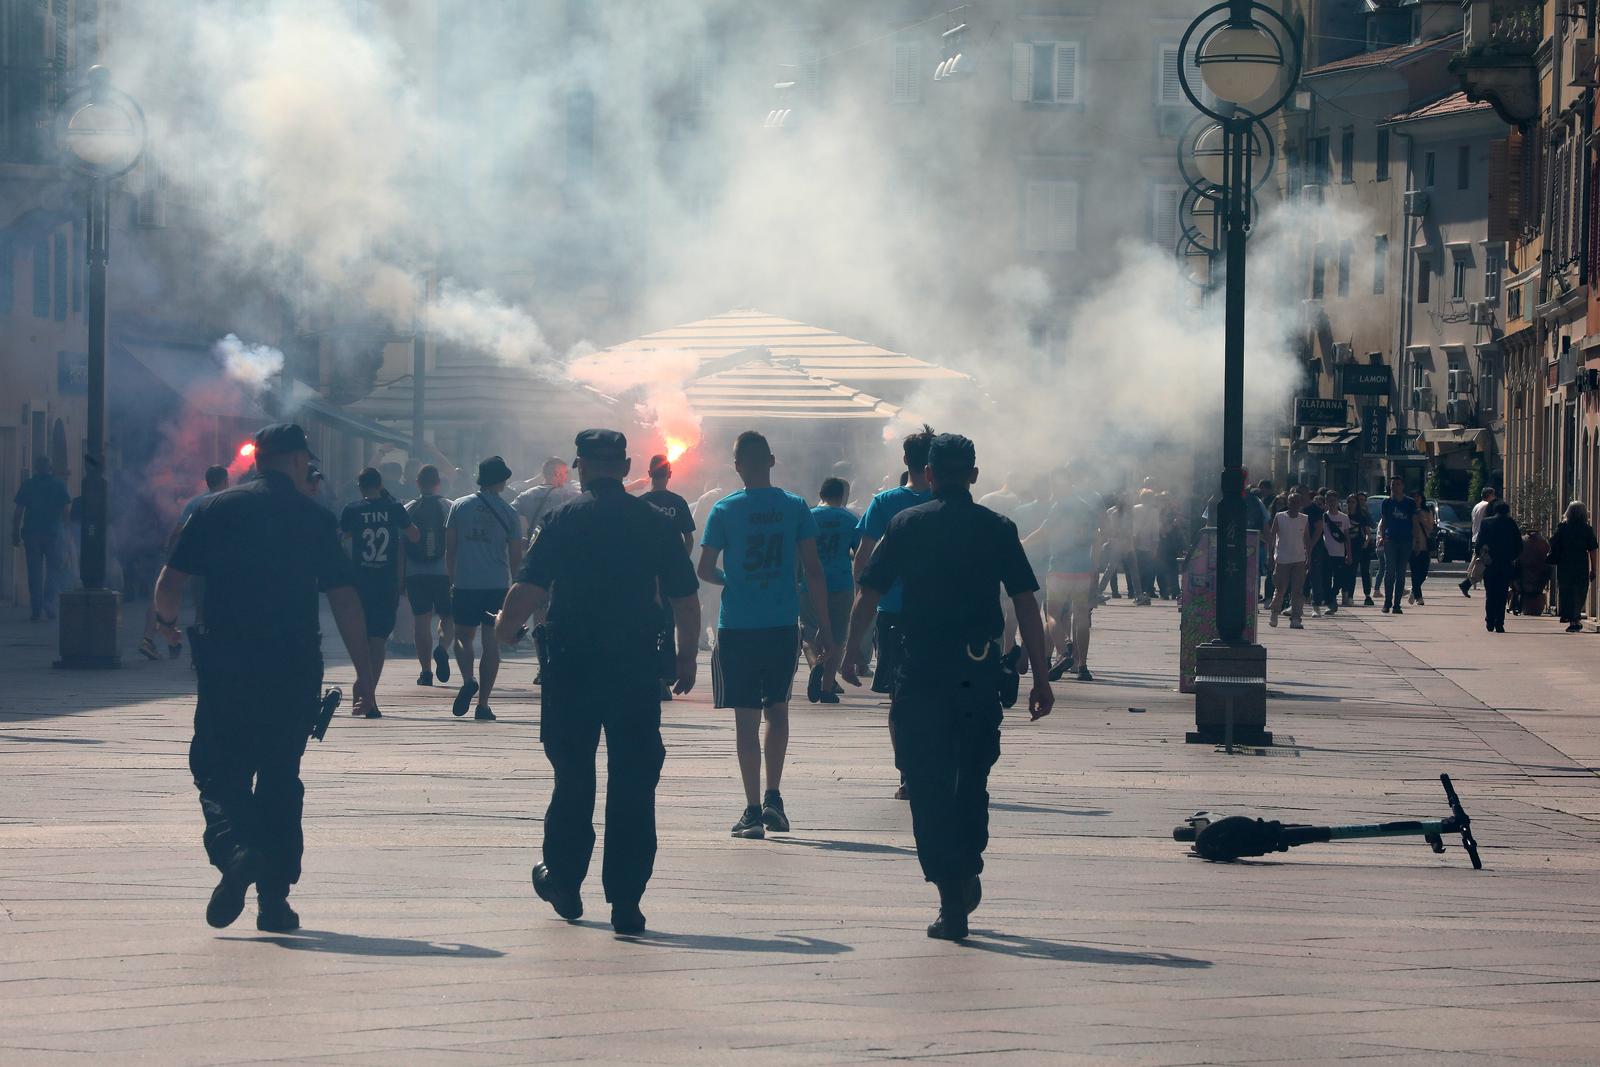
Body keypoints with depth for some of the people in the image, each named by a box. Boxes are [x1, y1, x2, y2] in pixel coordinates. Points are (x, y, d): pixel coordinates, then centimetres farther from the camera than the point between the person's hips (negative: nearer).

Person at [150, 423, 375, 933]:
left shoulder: (215, 510, 2)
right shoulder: (316, 519, 2)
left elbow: (170, 582, -1)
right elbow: (345, 601, -2)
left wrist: (168, 619, 22)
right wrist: (363, 672, 3)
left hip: (226, 666, -1)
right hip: (296, 670, 1)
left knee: (218, 769, 7)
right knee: (280, 777, 12)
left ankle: (234, 847, -23)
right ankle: (274, 899, 10)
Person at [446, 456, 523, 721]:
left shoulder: (459, 506, 2)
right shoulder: (508, 512, -1)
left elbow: (449, 548, 4)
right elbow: (516, 555, 1)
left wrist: (452, 580, 14)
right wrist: (513, 584, 18)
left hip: (465, 584, 1)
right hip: (497, 585, -1)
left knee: (463, 637, 14)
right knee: (491, 643, 3)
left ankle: (468, 681, -13)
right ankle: (483, 704, 1)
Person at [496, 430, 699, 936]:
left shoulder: (563, 519, -4)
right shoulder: (658, 522, 2)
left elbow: (528, 589, -8)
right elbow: (685, 600, 3)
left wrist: (503, 628, 10)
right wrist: (687, 657, 15)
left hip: (571, 665, -1)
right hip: (637, 668, 1)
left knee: (572, 776, 15)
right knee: (633, 784, 2)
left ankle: (563, 879, 25)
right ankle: (625, 901, -2)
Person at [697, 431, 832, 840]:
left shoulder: (724, 510, -4)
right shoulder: (795, 507, 0)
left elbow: (705, 570, 0)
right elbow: (814, 571, -1)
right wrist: (824, 628, 4)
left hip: (737, 626, -2)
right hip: (784, 624, 2)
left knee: (746, 718, 2)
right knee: (777, 708, 19)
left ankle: (753, 811, 0)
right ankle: (773, 800, 14)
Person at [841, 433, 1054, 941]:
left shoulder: (907, 524, 0)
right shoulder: (997, 528, 3)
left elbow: (868, 593, 0)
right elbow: (1027, 605, -1)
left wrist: (852, 649, 15)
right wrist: (1040, 677, 2)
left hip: (921, 669, -2)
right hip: (981, 668, 2)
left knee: (929, 785, 1)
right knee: (972, 778, 22)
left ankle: (952, 901, -4)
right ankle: (968, 872, 29)